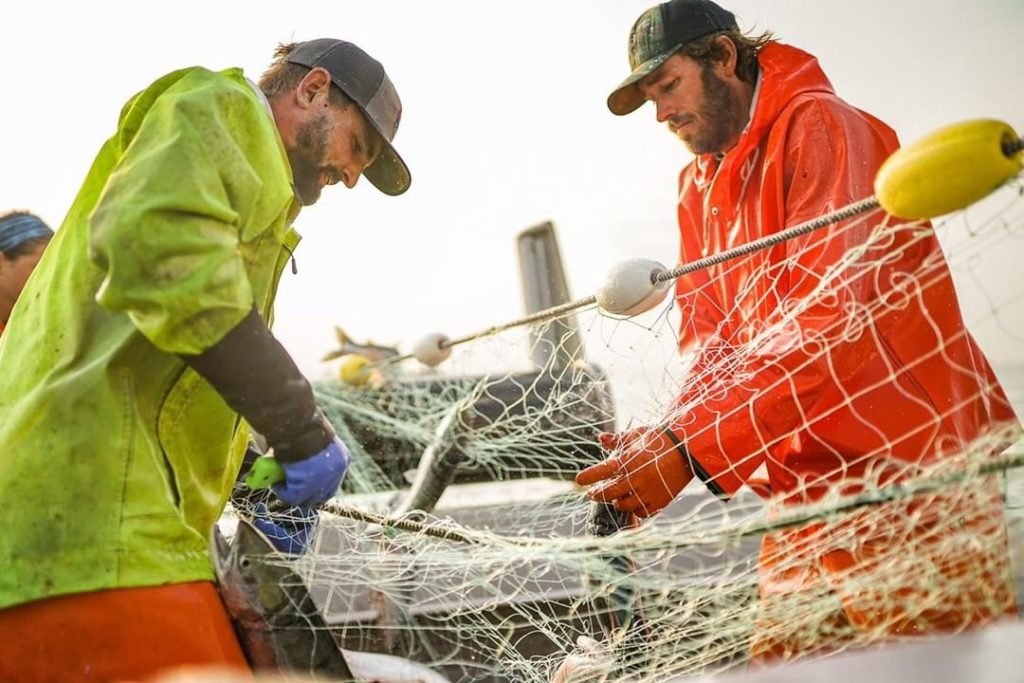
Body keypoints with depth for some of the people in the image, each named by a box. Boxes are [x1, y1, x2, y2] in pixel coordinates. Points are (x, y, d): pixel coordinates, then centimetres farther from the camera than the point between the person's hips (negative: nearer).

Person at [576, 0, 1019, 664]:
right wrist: (665, 439, -9)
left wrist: (691, 447, -27)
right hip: (802, 494, 8)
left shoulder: (821, 127, -10)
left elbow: (831, 319, -22)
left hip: (912, 477, -7)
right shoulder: (698, 188, 16)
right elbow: (709, 340, 11)